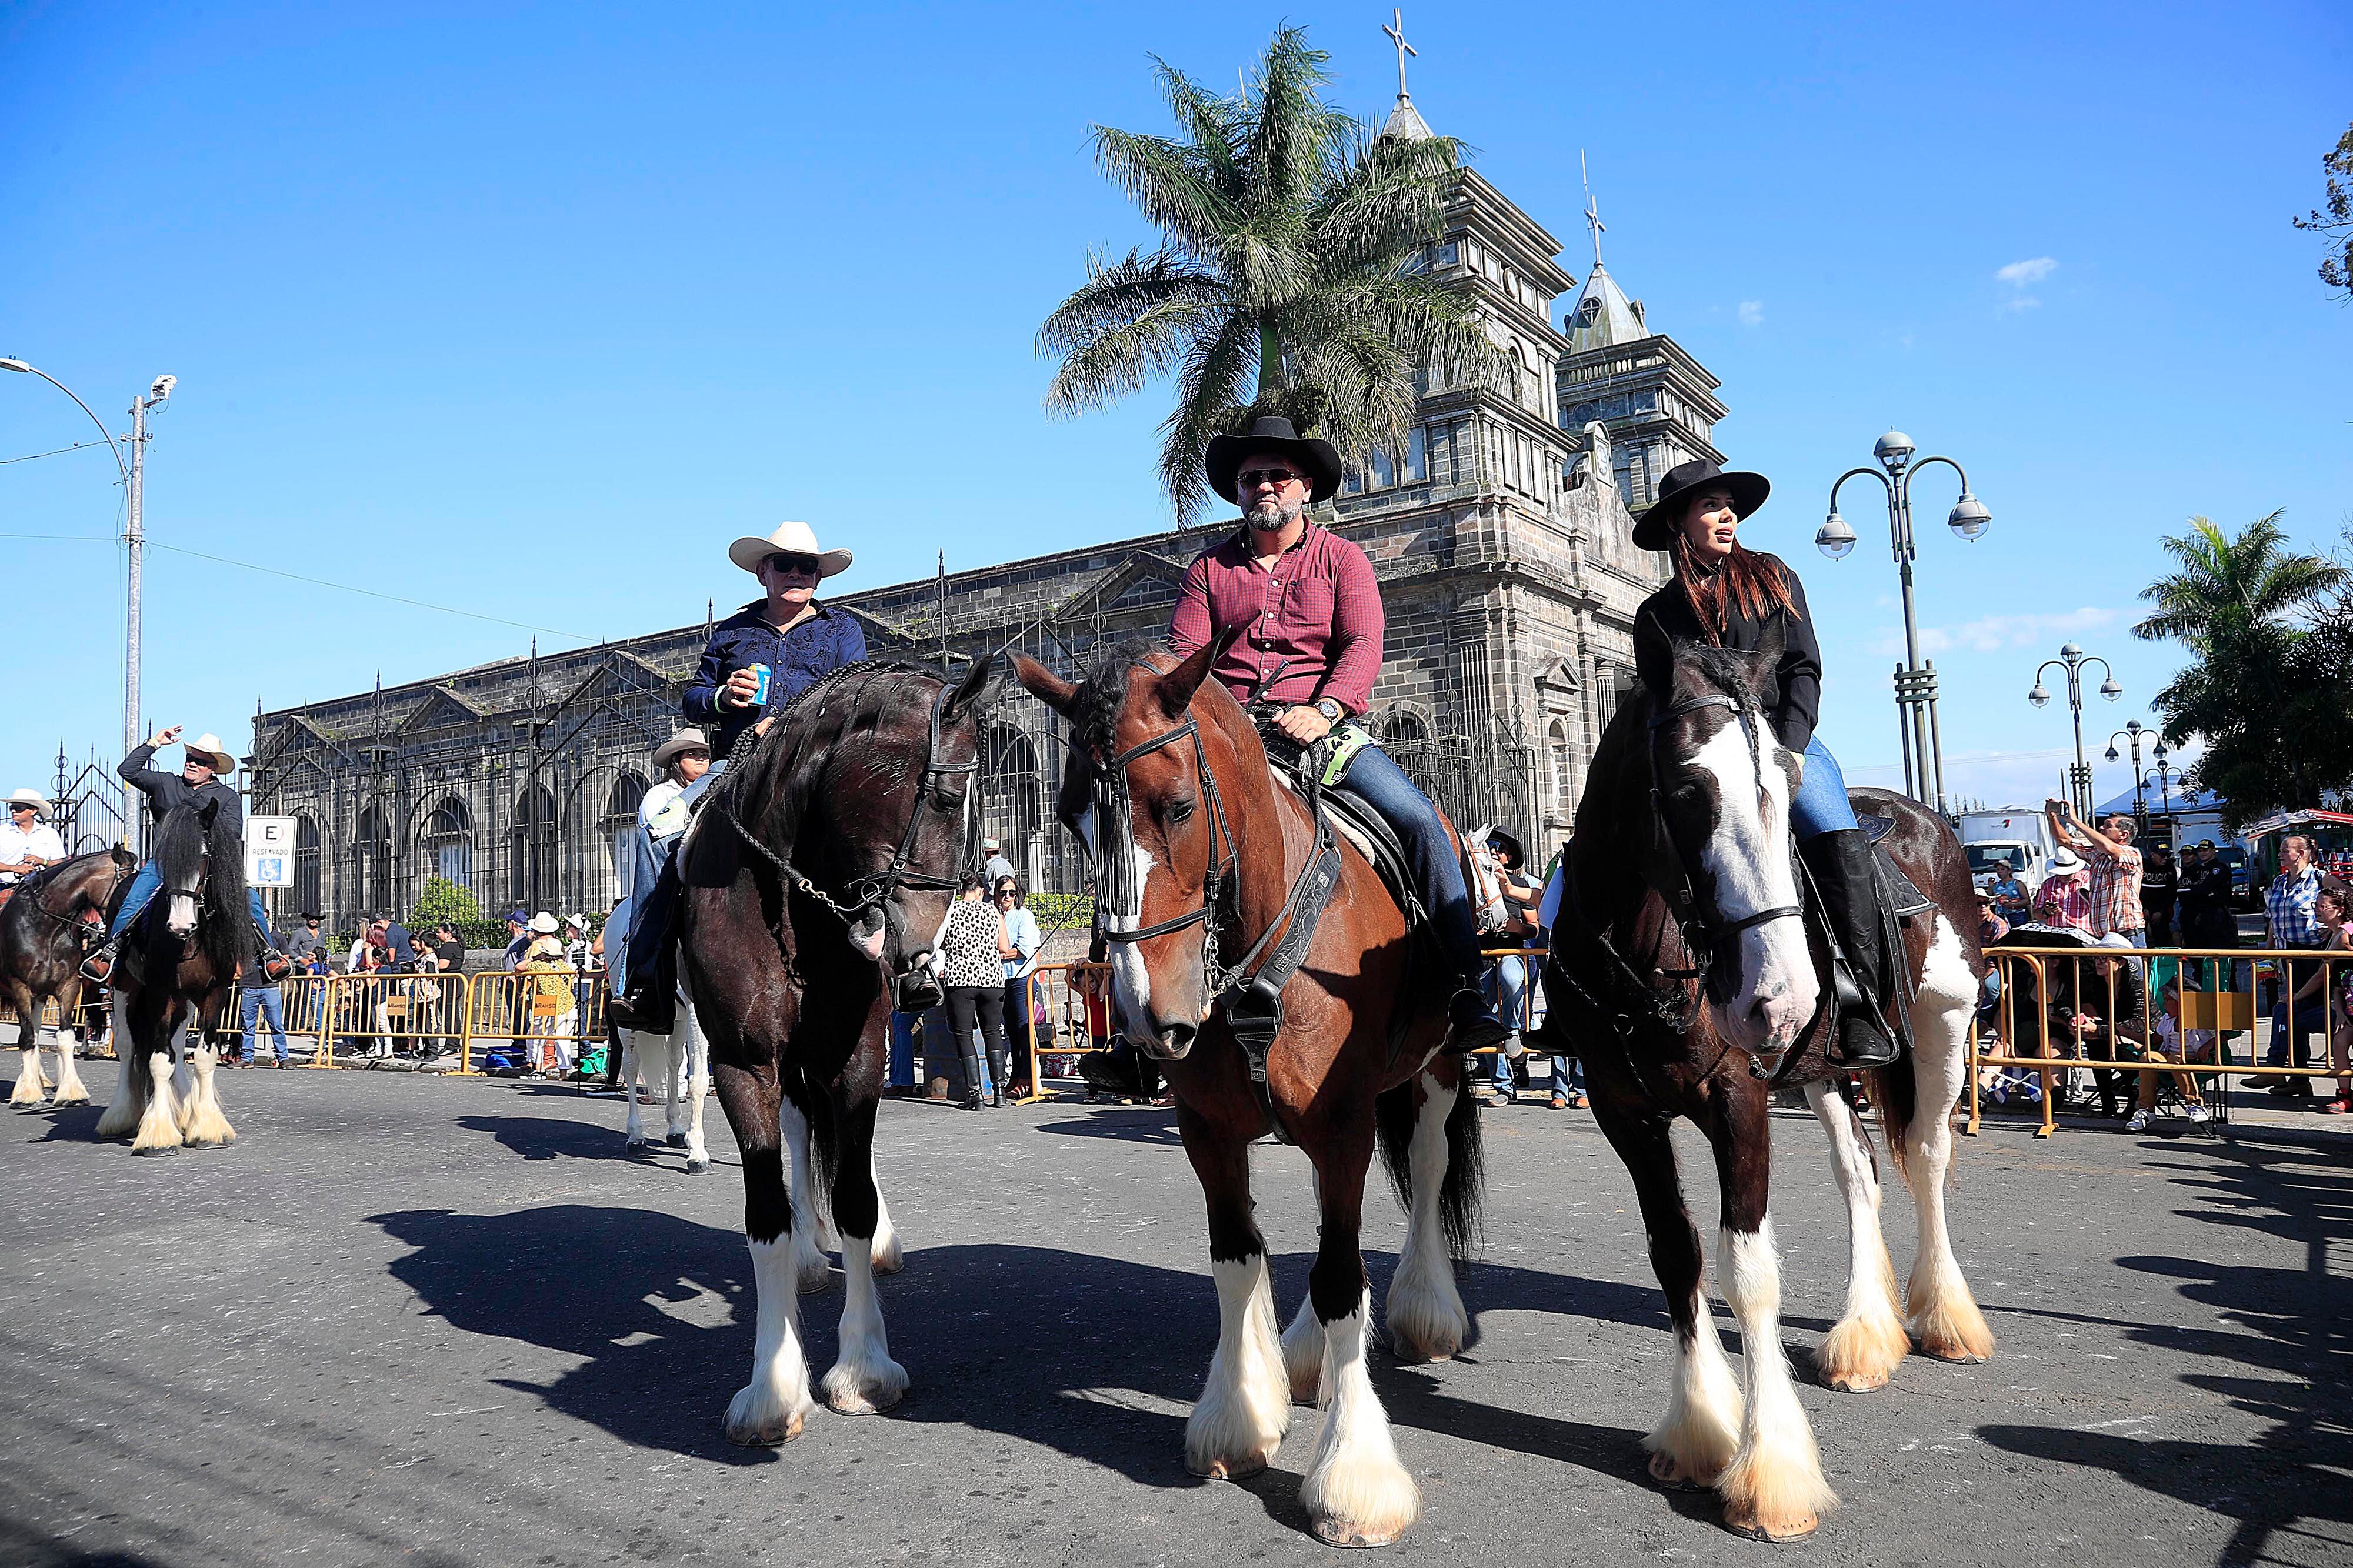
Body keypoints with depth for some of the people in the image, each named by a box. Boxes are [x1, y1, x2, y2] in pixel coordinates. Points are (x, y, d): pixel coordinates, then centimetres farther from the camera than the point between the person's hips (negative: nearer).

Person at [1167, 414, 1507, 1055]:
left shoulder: (1341, 557, 13)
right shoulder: (1209, 568, 16)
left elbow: (1363, 646, -1)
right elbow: (1185, 657, 7)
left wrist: (1323, 710, -21)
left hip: (1328, 729, -1)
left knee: (1420, 820, -23)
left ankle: (1467, 996, -19)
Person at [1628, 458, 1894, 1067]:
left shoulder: (1774, 580, 13)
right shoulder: (1657, 615, 11)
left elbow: (1803, 670, 6)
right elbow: (1659, 706, 6)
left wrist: (1787, 754, -8)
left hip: (1787, 745, 0)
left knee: (1837, 835, -28)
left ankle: (1863, 1004, -28)